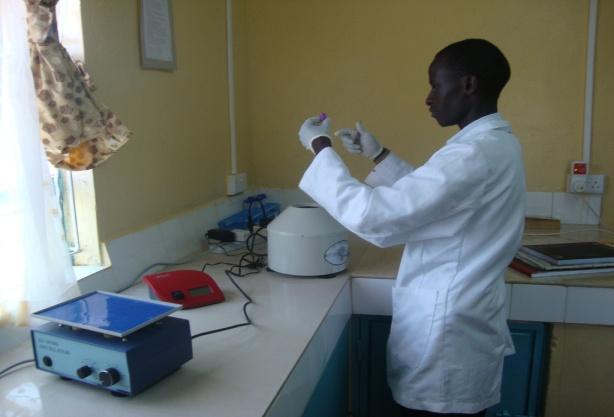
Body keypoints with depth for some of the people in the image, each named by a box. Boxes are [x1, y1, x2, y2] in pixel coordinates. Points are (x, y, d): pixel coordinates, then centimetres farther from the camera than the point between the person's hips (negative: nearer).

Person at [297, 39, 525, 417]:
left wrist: (320, 147, -16)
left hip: (447, 334, -9)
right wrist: (379, 155, 10)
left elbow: (371, 215, -28)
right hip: (465, 325, 9)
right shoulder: (497, 143, 6)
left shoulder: (476, 154, -26)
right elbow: (426, 194, 18)